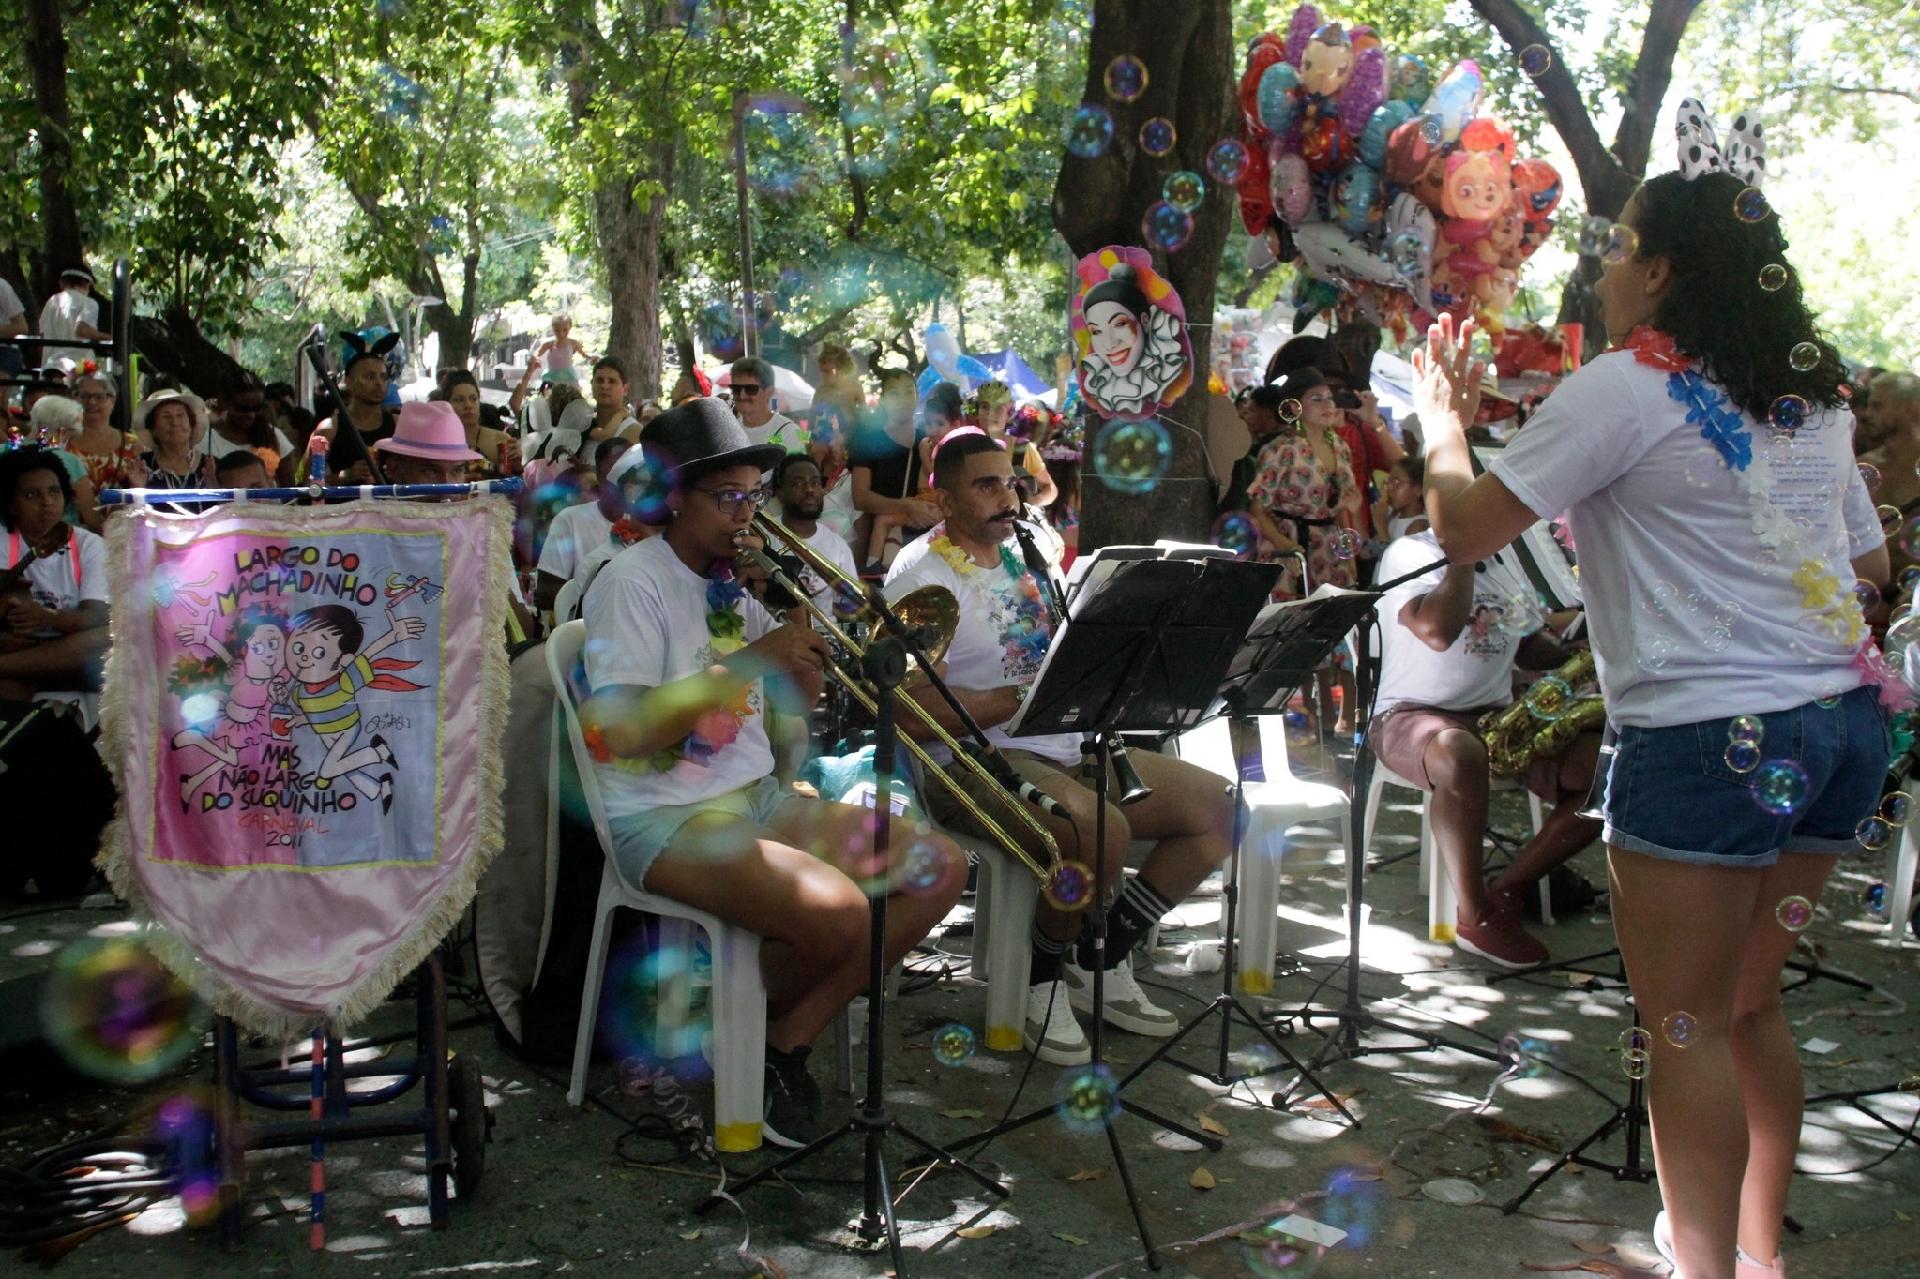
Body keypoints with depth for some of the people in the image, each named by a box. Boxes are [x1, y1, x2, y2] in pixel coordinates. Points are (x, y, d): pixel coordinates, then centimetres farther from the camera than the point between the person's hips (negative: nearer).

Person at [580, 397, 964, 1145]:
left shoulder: (736, 579, 12)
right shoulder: (633, 582, -10)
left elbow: (798, 703, 16)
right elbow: (627, 733, -22)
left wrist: (802, 636, -1)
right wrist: (749, 660, -23)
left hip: (757, 797, 8)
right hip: (663, 820, -8)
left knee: (940, 866, -4)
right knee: (838, 913, -31)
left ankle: (788, 1036, 1)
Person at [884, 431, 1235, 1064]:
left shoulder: (1027, 555, 17)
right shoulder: (921, 575, -9)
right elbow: (915, 703, -20)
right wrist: (1024, 699, -23)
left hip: (1067, 747, 9)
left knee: (1214, 807, 0)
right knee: (1104, 832, -35)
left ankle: (1103, 964, 8)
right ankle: (1042, 979, -7)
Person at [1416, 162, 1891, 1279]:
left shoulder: (1628, 387, -9)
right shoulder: (1815, 392, 14)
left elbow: (1464, 528, -9)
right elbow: (1870, 560, 24)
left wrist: (1444, 422, 9)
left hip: (1710, 734, -8)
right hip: (1844, 723, 8)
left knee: (1688, 1028, 1)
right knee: (1751, 1007, 19)